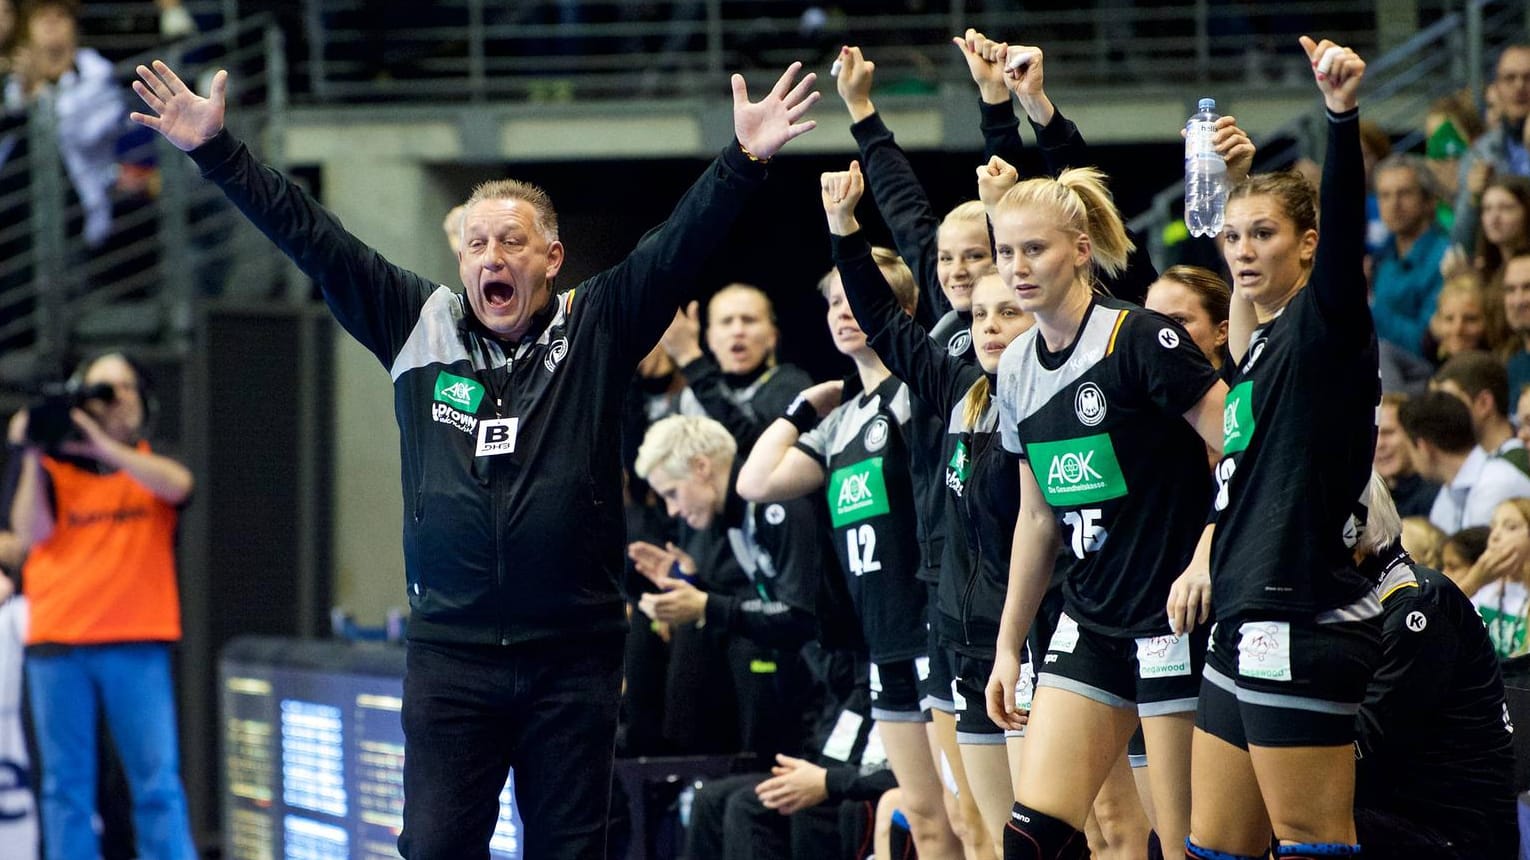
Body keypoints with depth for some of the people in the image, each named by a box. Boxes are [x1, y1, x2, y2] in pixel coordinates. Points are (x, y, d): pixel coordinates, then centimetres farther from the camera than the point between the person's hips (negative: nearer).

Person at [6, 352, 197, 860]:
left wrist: (104, 446, -18)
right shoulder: (53, 470, 10)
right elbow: (30, 533, -4)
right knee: (67, 784, 2)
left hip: (137, 645, 0)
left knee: (157, 780, -4)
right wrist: (31, 456, -10)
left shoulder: (155, 466, 11)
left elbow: (178, 486, -12)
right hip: (57, 643, 0)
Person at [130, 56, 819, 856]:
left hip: (574, 652, -1)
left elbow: (680, 244, -6)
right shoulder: (418, 326, 7)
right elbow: (309, 236, 6)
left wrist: (744, 159, -19)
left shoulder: (597, 329, 4)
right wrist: (217, 152, 2)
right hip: (450, 649, 1)